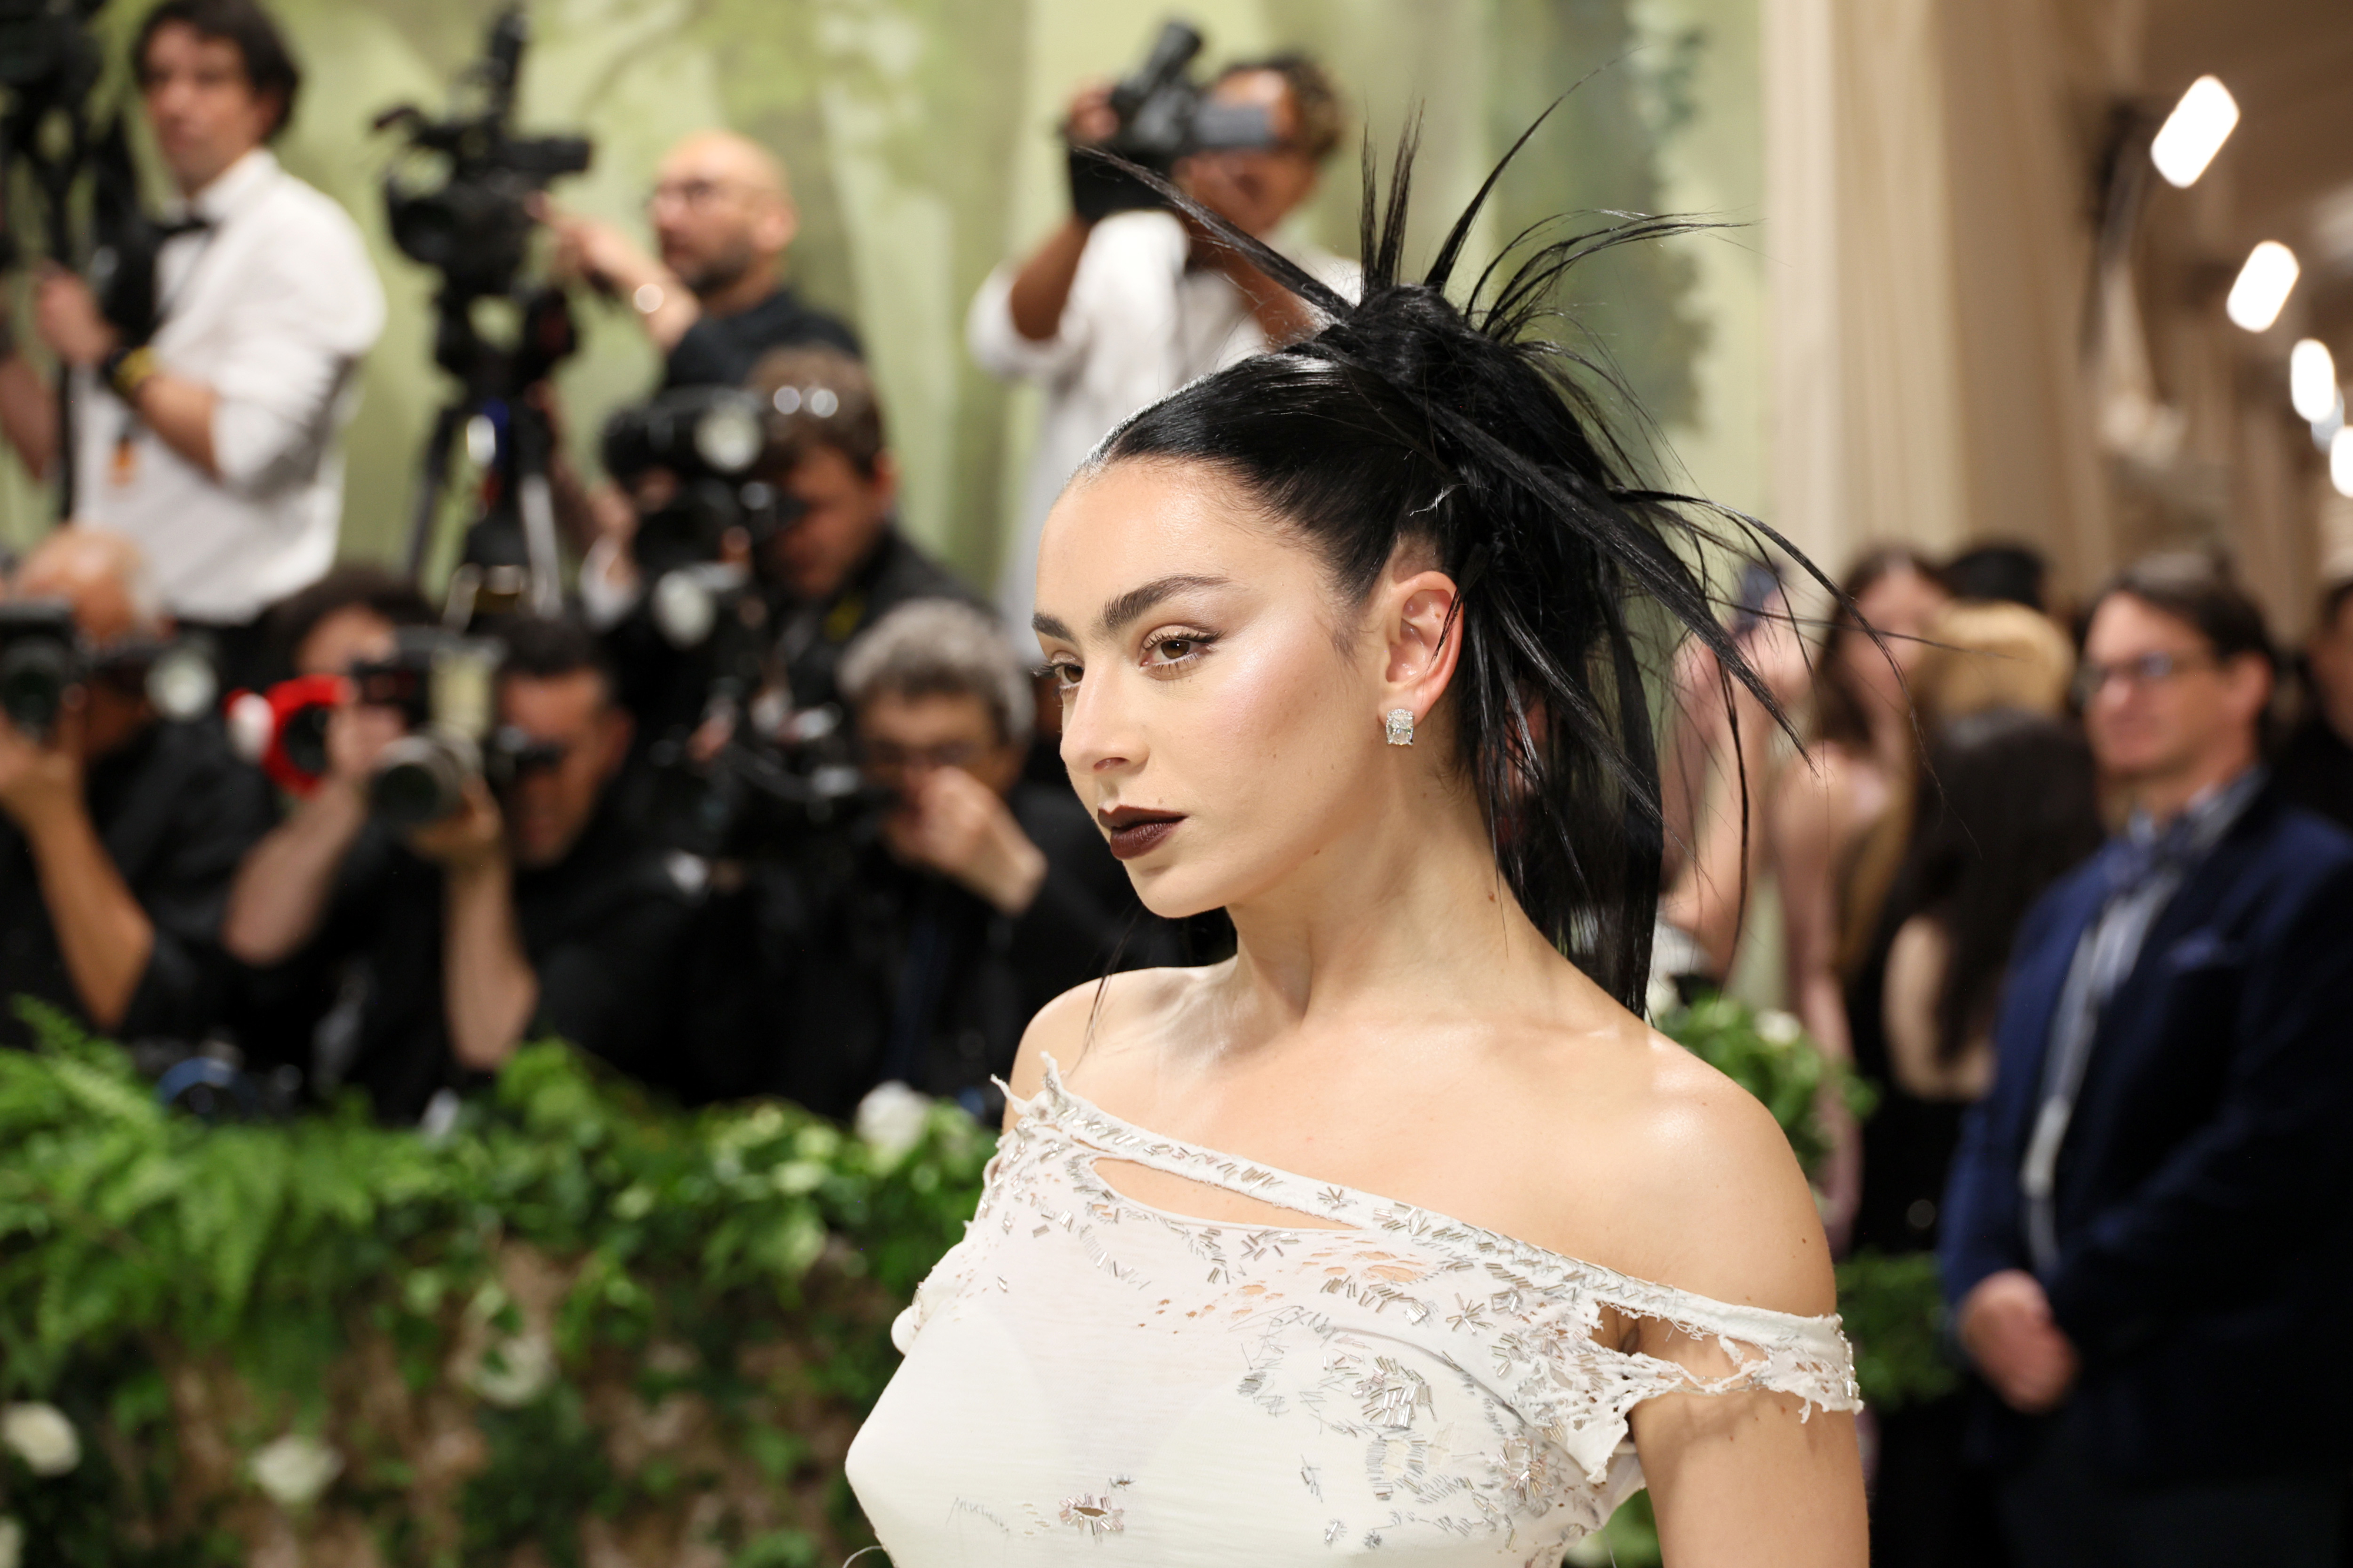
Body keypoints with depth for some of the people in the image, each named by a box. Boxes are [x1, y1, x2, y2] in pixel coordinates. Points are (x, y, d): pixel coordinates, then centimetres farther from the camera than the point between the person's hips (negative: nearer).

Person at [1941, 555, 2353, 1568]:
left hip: (2216, 1423, -7)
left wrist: (2072, 1307, -13)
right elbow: (1999, 1125, 18)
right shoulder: (2071, 906, 22)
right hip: (2045, 1415, 7)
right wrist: (1984, 1282, -3)